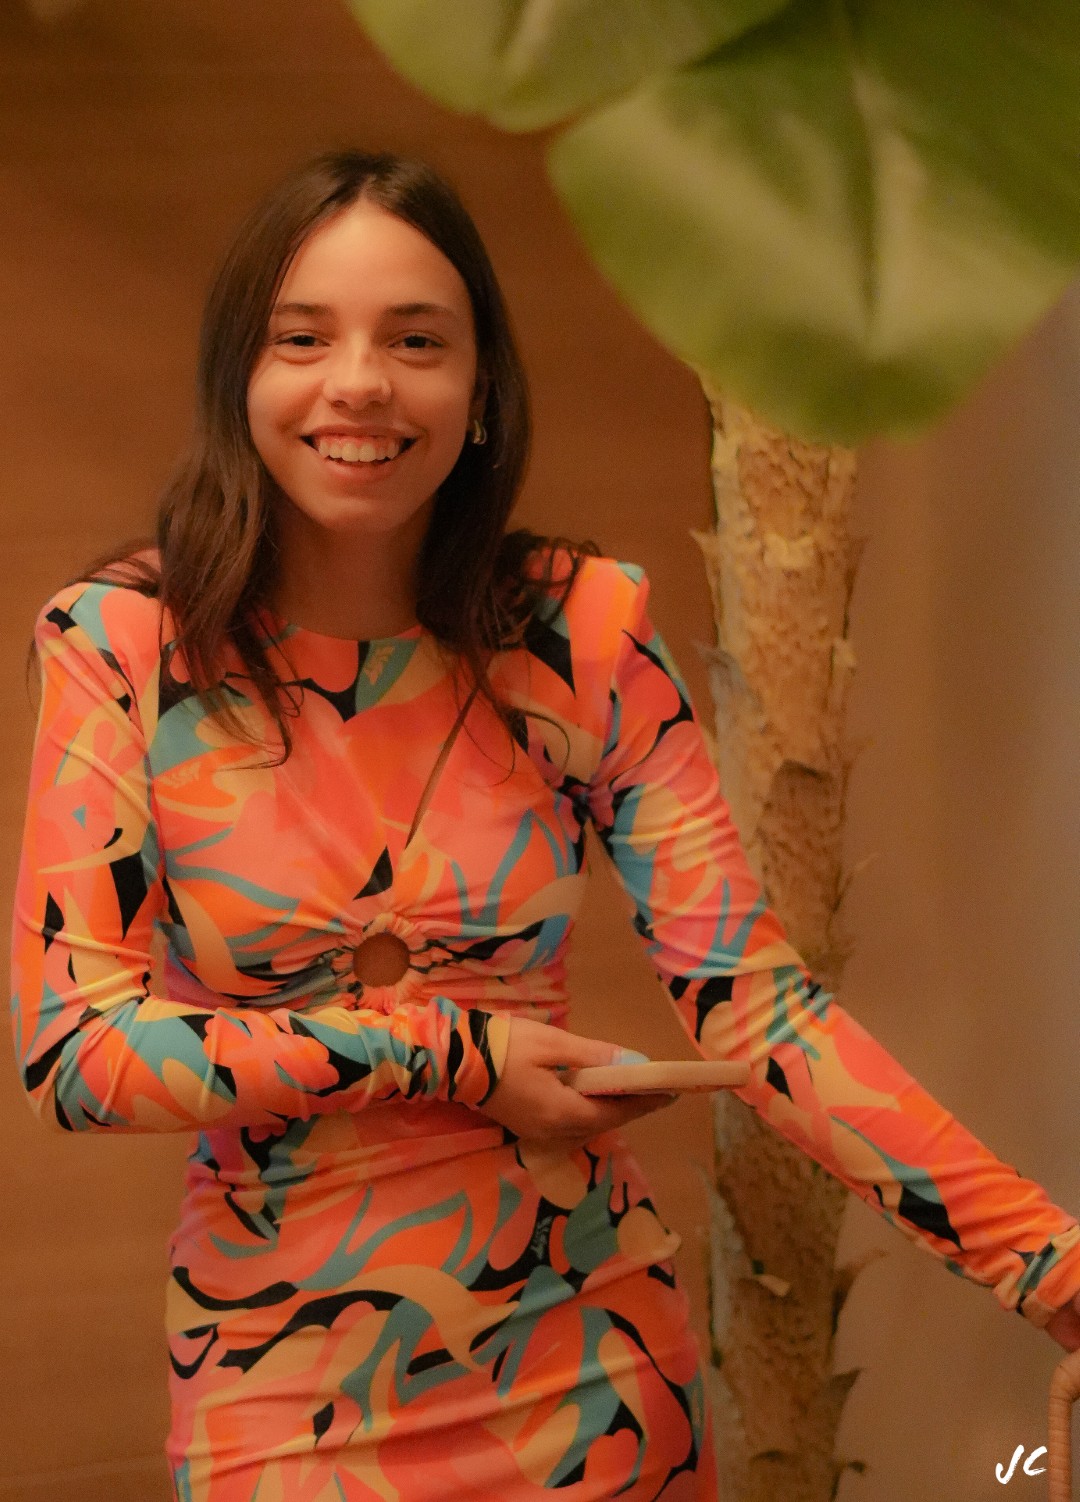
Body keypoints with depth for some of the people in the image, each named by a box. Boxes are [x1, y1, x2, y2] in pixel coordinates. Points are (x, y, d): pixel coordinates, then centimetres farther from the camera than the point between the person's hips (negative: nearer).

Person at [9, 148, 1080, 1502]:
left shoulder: (583, 635, -6)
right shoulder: (122, 644, -10)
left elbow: (752, 1002, -10)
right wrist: (445, 1056, -16)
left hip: (586, 1368, 2)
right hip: (281, 1386, -1)